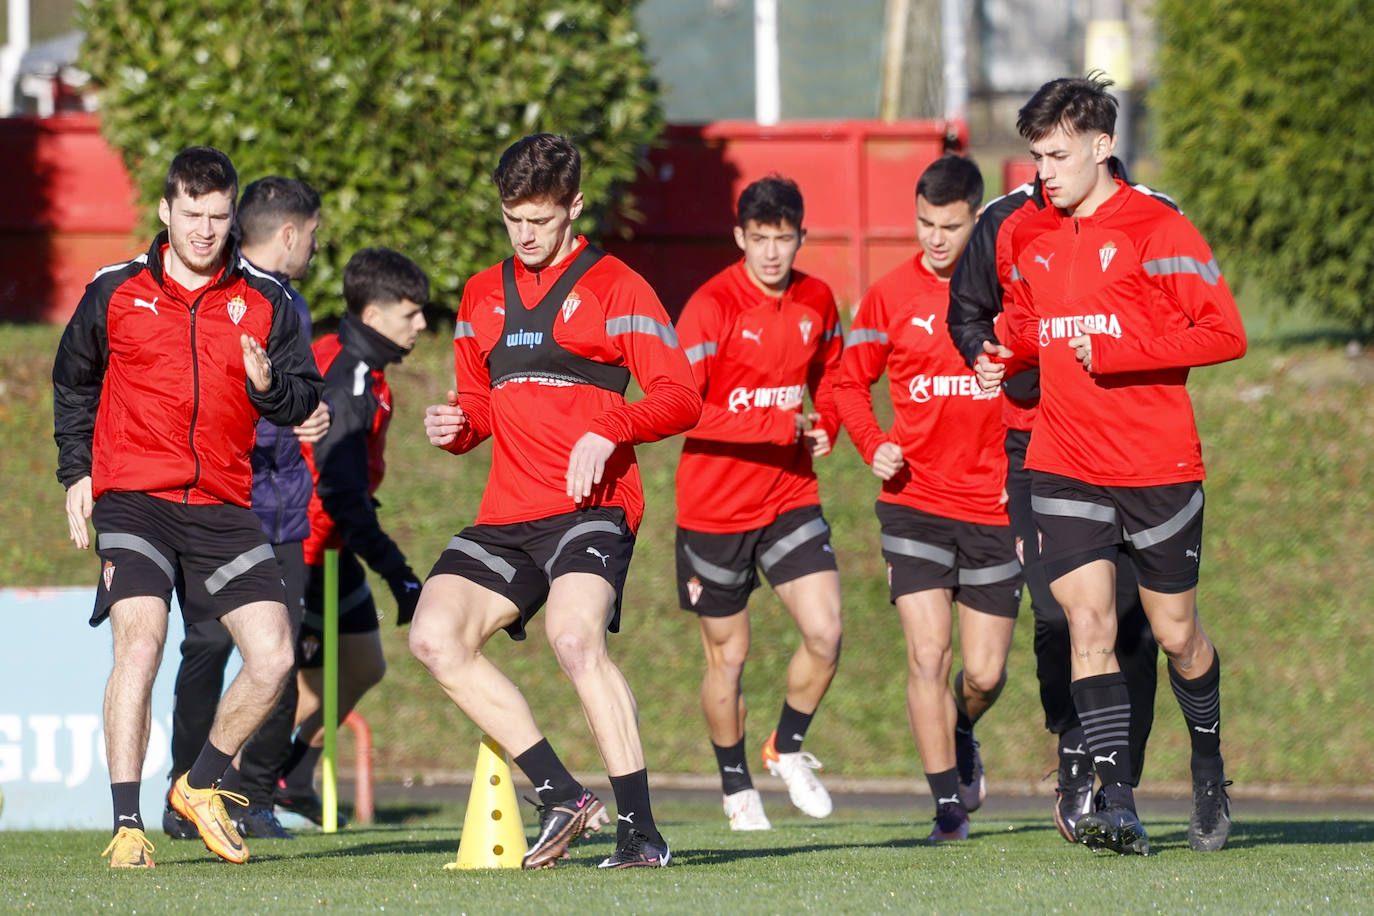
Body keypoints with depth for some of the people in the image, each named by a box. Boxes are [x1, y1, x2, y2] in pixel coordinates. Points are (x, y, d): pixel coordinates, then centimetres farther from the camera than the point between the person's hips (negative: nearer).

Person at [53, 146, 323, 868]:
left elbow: (304, 401, 9)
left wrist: (268, 384, -13)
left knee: (272, 658, -6)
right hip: (133, 501, -2)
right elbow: (72, 384, 20)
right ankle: (126, 827, -18)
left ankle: (200, 787, 18)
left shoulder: (265, 302, 6)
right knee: (139, 643, -22)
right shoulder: (115, 293, 5)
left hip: (224, 508, 2)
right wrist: (75, 471, 12)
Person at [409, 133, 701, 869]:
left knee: (575, 636, -30)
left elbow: (680, 398, -6)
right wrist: (455, 427, 5)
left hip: (592, 506, -6)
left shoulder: (613, 286, 0)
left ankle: (640, 829, -25)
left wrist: (606, 432, -22)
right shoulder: (482, 295, 19)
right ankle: (562, 798, -8)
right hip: (507, 515, 7)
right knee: (435, 637, -13)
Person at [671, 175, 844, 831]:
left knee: (825, 634, -11)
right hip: (715, 506, -4)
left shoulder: (817, 302, 3)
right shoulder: (711, 307, -15)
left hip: (790, 498, 4)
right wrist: (781, 427, -24)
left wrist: (823, 426, -2)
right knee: (728, 655, 7)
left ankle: (787, 749, 15)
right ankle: (736, 787, 26)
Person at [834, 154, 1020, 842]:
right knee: (928, 651, -14)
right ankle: (947, 802, -5)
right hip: (915, 499, -1)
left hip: (994, 506, 1)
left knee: (985, 672, 4)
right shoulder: (891, 296, 1)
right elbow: (851, 381, 13)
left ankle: (959, 735, 38)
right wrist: (873, 444, -6)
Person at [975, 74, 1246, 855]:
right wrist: (1006, 358, 5)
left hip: (1159, 467, -4)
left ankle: (1209, 768, 35)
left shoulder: (1158, 231, -9)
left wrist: (1116, 353, -19)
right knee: (1089, 622, -11)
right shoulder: (1029, 239, 10)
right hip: (1065, 467, 4)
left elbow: (1225, 334, -13)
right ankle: (1119, 805, -15)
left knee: (1176, 634, 7)